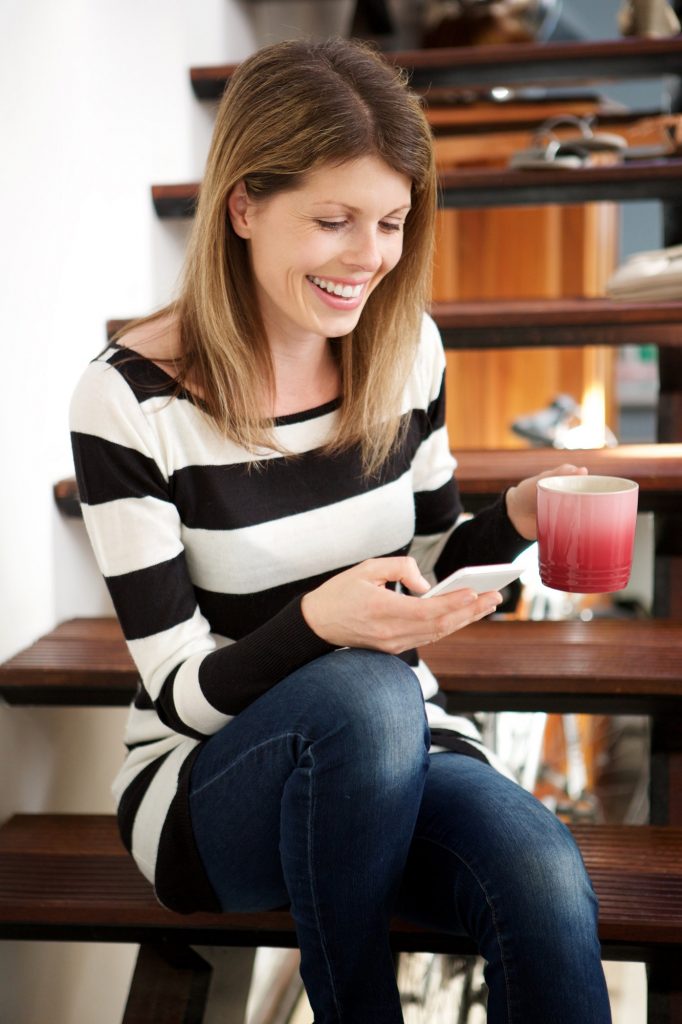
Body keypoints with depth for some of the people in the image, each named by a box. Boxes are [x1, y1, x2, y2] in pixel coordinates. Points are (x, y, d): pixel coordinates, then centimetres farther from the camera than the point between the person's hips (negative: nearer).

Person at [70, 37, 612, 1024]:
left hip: (397, 755, 3)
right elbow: (185, 691, -14)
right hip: (207, 787, -2)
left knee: (542, 871, -30)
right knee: (366, 695, -36)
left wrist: (514, 519, -11)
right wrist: (318, 622, -33)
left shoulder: (408, 351, -2)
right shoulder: (127, 402, -16)